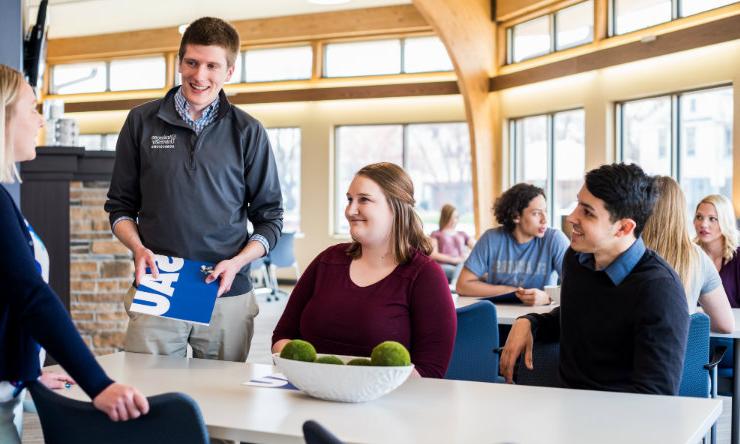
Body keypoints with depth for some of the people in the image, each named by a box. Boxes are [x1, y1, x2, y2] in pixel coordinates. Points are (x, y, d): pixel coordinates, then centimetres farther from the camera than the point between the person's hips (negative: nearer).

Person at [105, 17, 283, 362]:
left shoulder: (248, 132, 4)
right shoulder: (142, 122, 7)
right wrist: (138, 248, -6)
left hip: (227, 296, 0)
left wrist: (237, 263, -9)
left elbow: (269, 217, 7)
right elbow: (120, 205, 12)